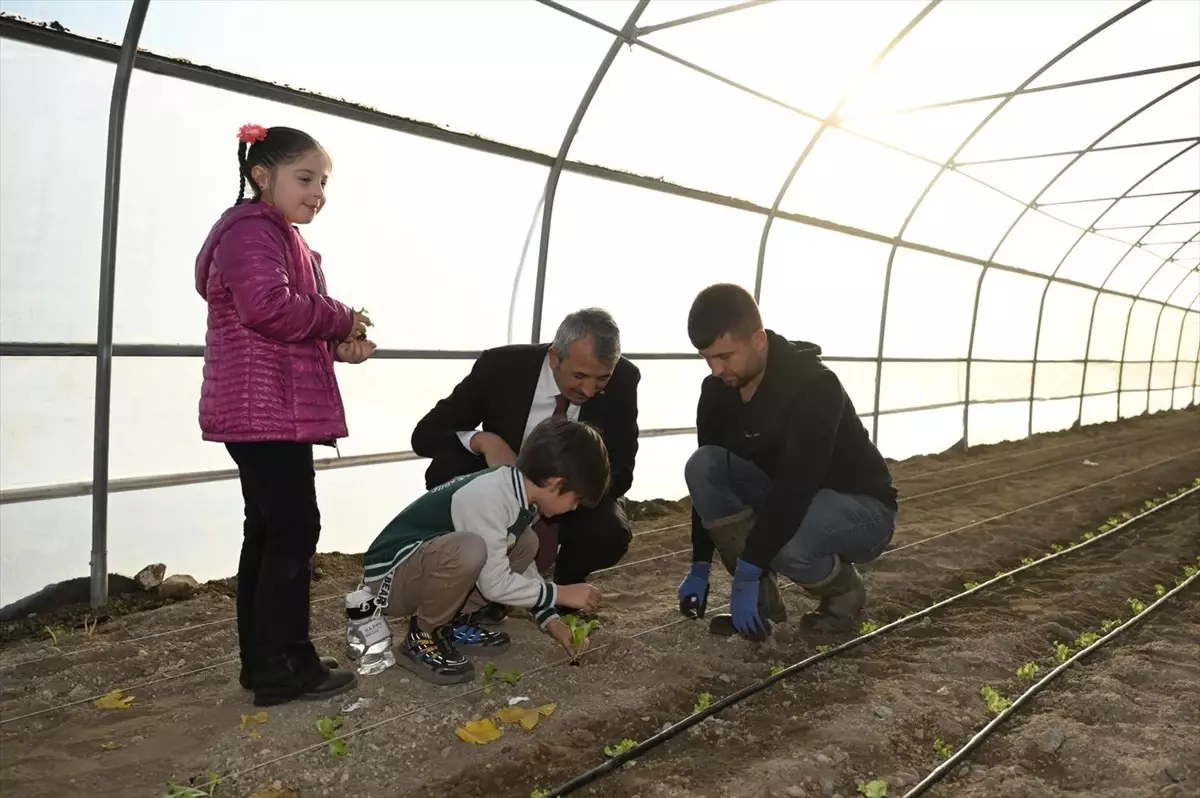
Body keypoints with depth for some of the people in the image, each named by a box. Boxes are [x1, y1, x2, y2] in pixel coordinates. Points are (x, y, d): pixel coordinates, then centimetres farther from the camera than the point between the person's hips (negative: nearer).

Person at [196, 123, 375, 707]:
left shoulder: (278, 237, 25)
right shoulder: (252, 230, -9)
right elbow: (269, 308, -26)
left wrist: (338, 346, 7)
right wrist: (342, 319, -12)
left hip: (270, 411, 11)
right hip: (265, 411, -11)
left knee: (268, 532, 12)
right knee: (294, 531, -9)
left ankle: (263, 660, 19)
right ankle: (283, 666, -2)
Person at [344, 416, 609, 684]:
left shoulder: (518, 490, 0)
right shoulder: (489, 498, -28)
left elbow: (520, 565, 12)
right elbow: (495, 584, -24)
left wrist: (550, 619, 6)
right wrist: (561, 593, -14)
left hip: (429, 561, 9)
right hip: (390, 576, -9)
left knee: (525, 545, 4)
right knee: (470, 549, -37)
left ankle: (450, 623, 7)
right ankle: (422, 638, -10)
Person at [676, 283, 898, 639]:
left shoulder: (814, 385, -30)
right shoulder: (717, 390, -9)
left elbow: (796, 486, -36)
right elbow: (709, 475, -5)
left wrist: (747, 574, -36)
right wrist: (700, 567, -9)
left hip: (862, 507, -6)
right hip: (782, 500, 6)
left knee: (784, 542, -39)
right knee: (702, 465, -20)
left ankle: (845, 590, -2)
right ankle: (762, 598, -8)